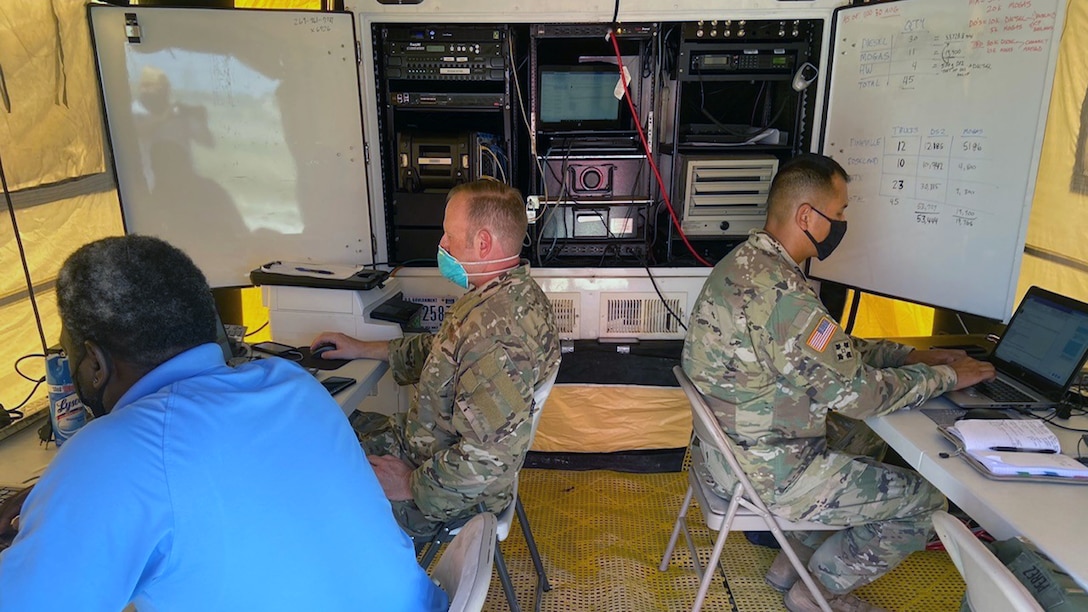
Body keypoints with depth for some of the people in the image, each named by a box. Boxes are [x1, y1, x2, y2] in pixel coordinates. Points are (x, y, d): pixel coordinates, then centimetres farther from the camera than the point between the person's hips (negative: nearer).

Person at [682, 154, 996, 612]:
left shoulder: (747, 261, 3)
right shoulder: (782, 294, -30)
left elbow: (832, 348, 14)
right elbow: (859, 393, -22)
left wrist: (910, 355, 9)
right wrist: (946, 377, -6)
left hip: (735, 441, 10)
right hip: (766, 471, -10)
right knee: (925, 501, 1)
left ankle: (794, 559, 30)